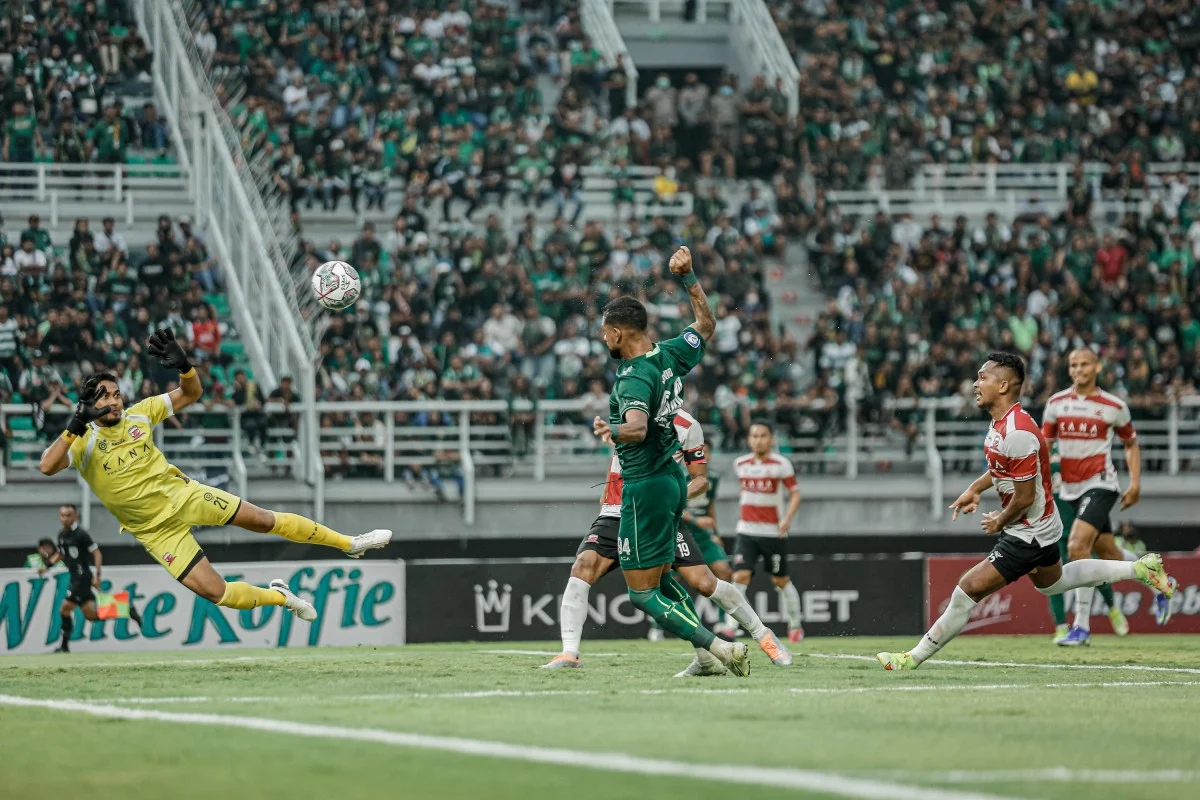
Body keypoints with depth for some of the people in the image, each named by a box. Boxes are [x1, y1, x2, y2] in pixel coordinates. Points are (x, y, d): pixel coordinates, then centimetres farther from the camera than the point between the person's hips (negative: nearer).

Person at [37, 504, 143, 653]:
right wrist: (47, 566, 12)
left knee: (65, 610, -12)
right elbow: (60, 554, 27)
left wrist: (97, 575, -20)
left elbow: (97, 553, -13)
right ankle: (127, 610, 17)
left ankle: (65, 645, -3)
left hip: (83, 577, -8)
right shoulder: (62, 535, 11)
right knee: (91, 616, 8)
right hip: (75, 578, 8)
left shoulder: (81, 534, -13)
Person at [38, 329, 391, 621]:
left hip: (182, 494, 3)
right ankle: (279, 596, 17)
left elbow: (191, 393, 3)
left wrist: (183, 366, -19)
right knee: (213, 591, -11)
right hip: (155, 529, -3)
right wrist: (75, 427, -40)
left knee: (265, 520, -1)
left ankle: (350, 543, 15)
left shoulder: (139, 414, -3)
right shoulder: (82, 443, -13)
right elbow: (47, 467, -30)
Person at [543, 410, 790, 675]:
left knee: (703, 582, -9)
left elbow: (701, 479, 0)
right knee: (583, 567, -23)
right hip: (618, 513, 2)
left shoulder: (687, 426, -6)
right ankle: (569, 653, -27)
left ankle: (762, 634, 13)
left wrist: (682, 494, -21)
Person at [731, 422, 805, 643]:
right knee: (740, 576, -15)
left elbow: (795, 494, -6)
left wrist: (788, 518, -21)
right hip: (746, 532, 2)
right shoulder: (741, 465, 7)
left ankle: (795, 625, 27)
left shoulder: (781, 465, -6)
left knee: (781, 580, 9)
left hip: (773, 532, -2)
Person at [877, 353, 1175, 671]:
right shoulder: (1000, 421, 1)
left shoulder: (1018, 433, -30)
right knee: (1052, 582, 33)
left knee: (970, 588, -11)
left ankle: (914, 658, -4)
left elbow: (1025, 497, -26)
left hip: (1029, 533, -11)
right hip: (1043, 526, 11)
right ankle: (1139, 568, 38)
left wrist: (1000, 522, -9)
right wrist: (975, 489, 7)